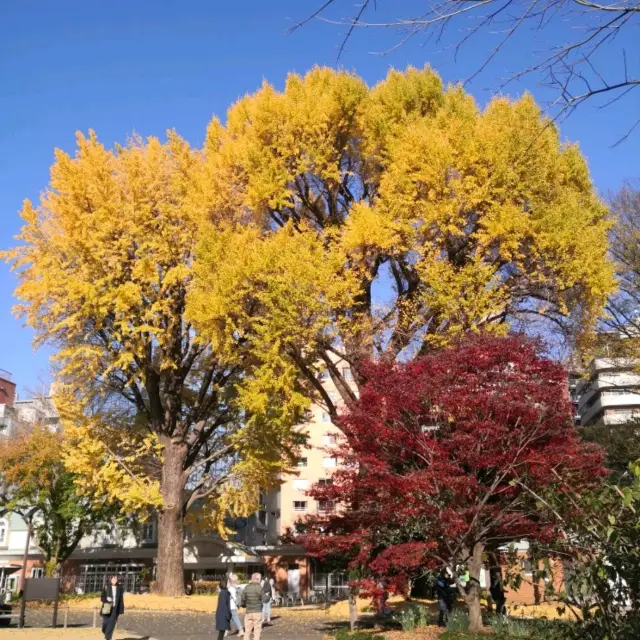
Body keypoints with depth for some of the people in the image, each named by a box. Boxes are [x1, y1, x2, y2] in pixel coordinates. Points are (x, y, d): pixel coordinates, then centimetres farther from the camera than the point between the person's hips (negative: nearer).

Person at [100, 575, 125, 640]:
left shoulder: (119, 588, 2)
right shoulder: (106, 587, -1)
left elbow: (121, 600, 3)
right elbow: (102, 597, 2)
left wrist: (121, 611, 0)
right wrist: (106, 599, -20)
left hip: (115, 609, 0)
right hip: (107, 609, 0)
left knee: (111, 624, -8)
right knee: (105, 624, 0)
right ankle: (106, 633, 34)